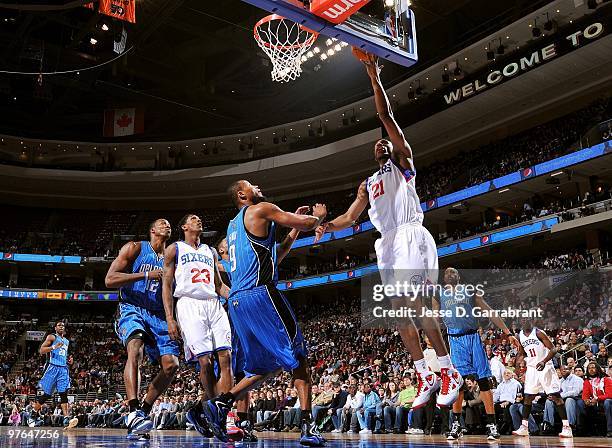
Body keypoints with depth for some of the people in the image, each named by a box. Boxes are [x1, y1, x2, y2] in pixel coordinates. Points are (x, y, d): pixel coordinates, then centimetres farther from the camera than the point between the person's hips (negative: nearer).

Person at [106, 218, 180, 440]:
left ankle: (143, 411, 8)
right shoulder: (135, 248, 3)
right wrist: (146, 275, -15)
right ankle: (133, 413, -38)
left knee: (171, 364, -10)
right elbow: (109, 280, -7)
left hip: (159, 316, 5)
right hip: (132, 310, -5)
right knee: (135, 349, -33)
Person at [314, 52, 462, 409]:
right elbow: (350, 218, 21)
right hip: (387, 245, 7)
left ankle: (450, 373, -4)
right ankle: (426, 377, 12)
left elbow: (387, 117, 0)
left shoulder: (402, 161, 10)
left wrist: (375, 79, -1)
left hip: (410, 237, -7)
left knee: (416, 305, -15)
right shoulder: (367, 184, 27)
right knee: (400, 311, 4)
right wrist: (328, 226, 1)